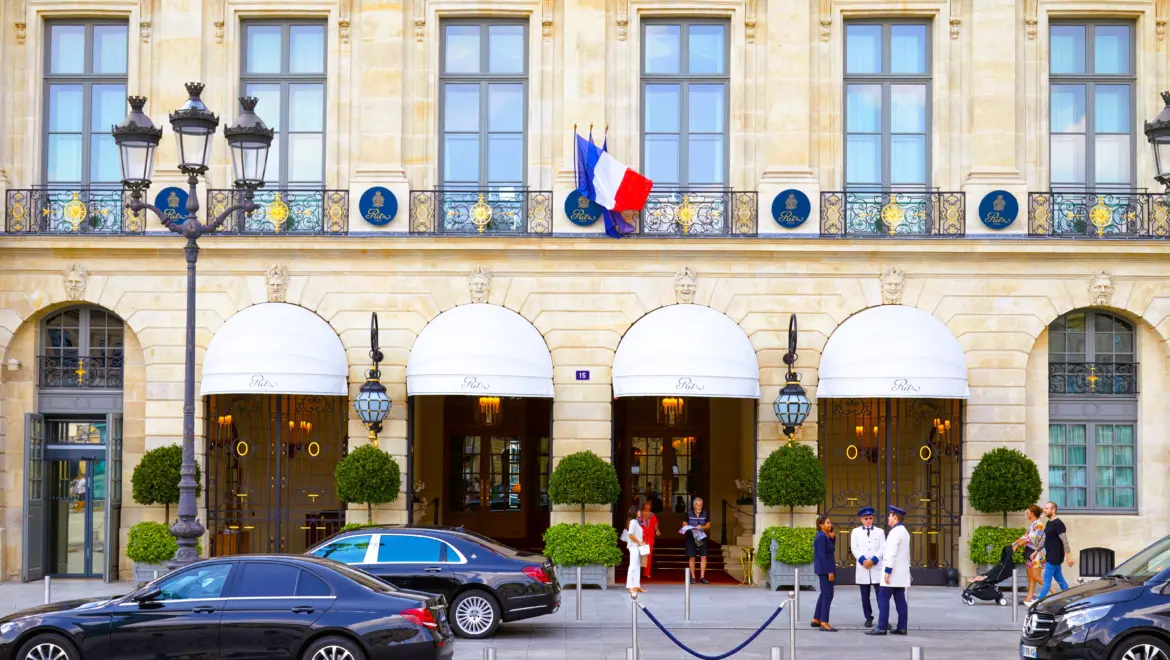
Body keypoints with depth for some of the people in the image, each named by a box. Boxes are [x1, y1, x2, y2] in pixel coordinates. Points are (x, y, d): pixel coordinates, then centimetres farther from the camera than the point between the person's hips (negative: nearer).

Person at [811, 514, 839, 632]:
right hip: (825, 569, -10)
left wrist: (832, 538, 4)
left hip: (824, 570, 10)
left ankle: (816, 619, 22)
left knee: (824, 594, 16)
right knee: (828, 595, -7)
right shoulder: (821, 537, -17)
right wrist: (829, 572, -21)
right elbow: (822, 555, -21)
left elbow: (831, 549, 18)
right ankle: (824, 623, -5)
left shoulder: (825, 536, 12)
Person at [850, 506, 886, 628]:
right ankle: (868, 618, 11)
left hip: (877, 567, -1)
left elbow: (882, 548, 2)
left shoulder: (880, 531, 11)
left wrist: (873, 560, -11)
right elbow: (854, 548, 3)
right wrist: (863, 560, -12)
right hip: (862, 568, 1)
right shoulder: (856, 532, 12)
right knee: (865, 595, 4)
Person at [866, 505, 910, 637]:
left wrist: (887, 571, -22)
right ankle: (902, 627, 4)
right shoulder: (904, 531, 17)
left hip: (893, 572, -10)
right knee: (900, 599, 6)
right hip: (901, 572, 10)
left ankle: (882, 627, -11)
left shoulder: (895, 532, -14)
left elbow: (892, 553, -21)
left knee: (883, 598, -8)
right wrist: (907, 570, 27)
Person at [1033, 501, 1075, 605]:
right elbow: (1045, 540, 22)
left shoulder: (1058, 523, -16)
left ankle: (1038, 602, 0)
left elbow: (1064, 540, -21)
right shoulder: (1048, 523, 12)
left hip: (1054, 557, -9)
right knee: (1060, 579, 14)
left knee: (1046, 580, -4)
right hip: (1051, 556, 9)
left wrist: (1069, 556, -27)